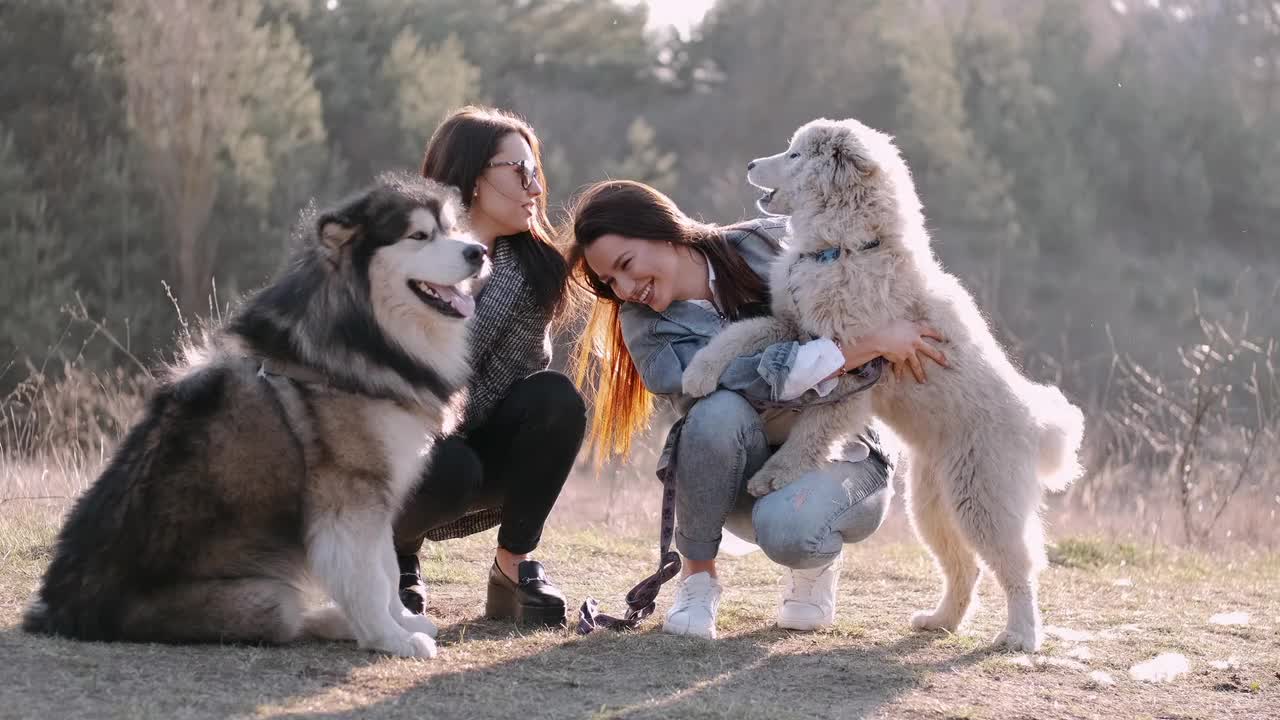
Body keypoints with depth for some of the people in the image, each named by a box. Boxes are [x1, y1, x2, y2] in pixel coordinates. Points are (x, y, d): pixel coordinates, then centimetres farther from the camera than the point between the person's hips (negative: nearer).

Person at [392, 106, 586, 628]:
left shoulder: (533, 269, -3)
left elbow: (526, 369, -16)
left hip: (477, 445, 4)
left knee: (556, 400, -24)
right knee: (450, 467, -37)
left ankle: (514, 567, -12)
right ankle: (393, 557, -3)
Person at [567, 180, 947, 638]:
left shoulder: (768, 246, -12)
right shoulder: (646, 326, -12)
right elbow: (759, 379, -27)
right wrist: (869, 345, -32)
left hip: (839, 462, -2)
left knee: (786, 529, -37)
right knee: (719, 411, -33)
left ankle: (815, 564, 2)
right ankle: (698, 576, -12)